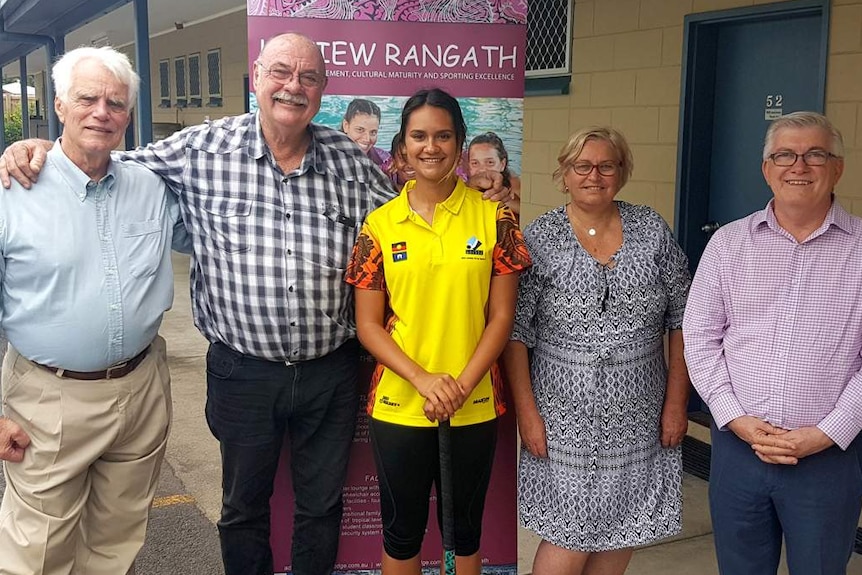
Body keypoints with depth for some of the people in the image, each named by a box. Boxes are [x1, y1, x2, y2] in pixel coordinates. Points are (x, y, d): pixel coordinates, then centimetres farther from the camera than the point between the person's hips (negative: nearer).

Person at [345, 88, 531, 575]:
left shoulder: (494, 218, -2)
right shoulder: (380, 224, -1)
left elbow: (501, 316, -2)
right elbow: (368, 324, -1)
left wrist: (460, 385, -13)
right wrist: (423, 380, -14)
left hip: (474, 406, 0)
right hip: (399, 405, 0)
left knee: (465, 528, 16)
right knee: (401, 530, 14)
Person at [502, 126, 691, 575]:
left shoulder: (651, 230, 3)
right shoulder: (540, 238, -4)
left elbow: (681, 319, 5)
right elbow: (515, 331, -5)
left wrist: (676, 401, 2)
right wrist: (527, 412, -9)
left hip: (639, 416, 3)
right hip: (566, 417, -3)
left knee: (621, 531, 11)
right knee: (570, 537, 1)